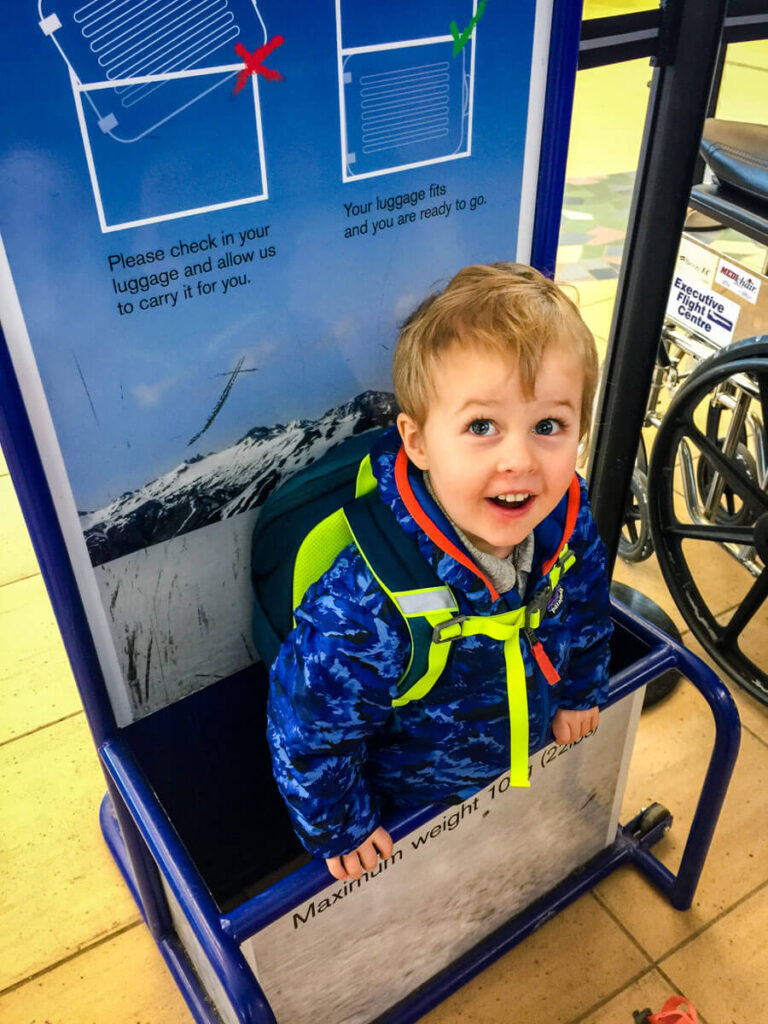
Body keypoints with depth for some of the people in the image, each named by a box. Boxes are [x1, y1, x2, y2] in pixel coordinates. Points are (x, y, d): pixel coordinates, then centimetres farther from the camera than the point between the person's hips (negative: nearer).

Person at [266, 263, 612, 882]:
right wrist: (340, 827, -13)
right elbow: (308, 729, -28)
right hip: (405, 810, -4)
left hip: (523, 765, 5)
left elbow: (587, 604, 0)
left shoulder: (568, 518, -24)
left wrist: (578, 689, 11)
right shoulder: (368, 607, -44)